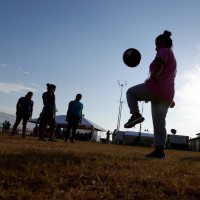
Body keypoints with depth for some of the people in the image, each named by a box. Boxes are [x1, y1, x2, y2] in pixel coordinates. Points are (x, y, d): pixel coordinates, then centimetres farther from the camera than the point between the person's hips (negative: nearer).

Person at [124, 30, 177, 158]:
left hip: (155, 88, -9)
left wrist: (155, 73, -44)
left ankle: (135, 114, -9)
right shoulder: (172, 57, 30)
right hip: (167, 95, 9)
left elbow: (160, 63, -24)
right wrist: (171, 98, 37)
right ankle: (160, 150, -3)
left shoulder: (164, 51, 2)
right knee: (159, 122, 4)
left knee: (131, 92, 12)